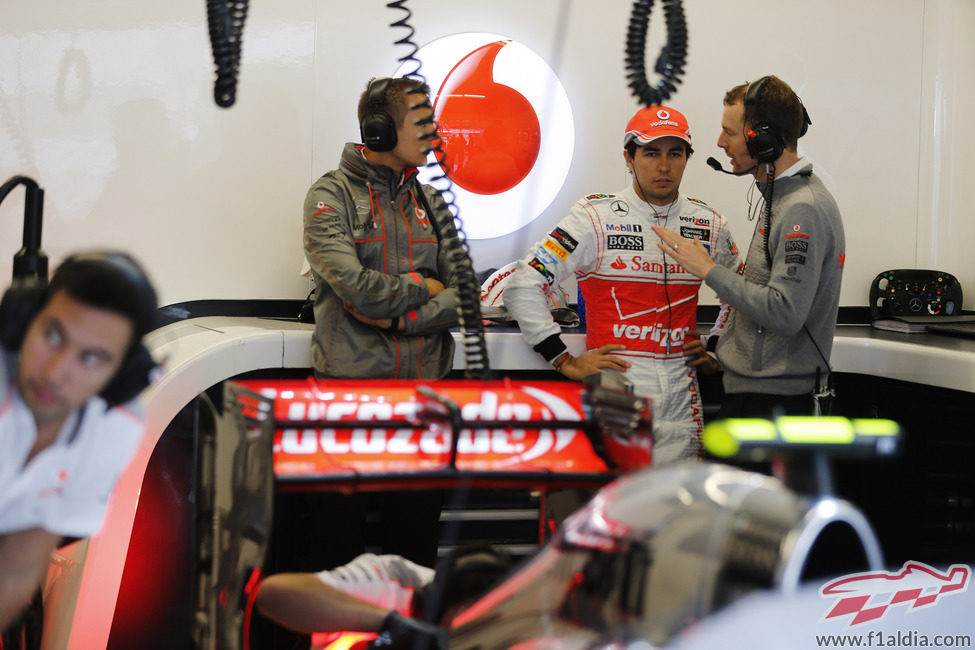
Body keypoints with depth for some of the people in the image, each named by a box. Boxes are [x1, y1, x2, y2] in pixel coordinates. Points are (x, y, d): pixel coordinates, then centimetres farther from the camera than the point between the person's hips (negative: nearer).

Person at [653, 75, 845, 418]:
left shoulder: (803, 211, -18)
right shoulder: (782, 197, 15)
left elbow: (784, 312, -26)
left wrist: (709, 270, -18)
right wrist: (724, 348, 17)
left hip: (771, 401, -10)